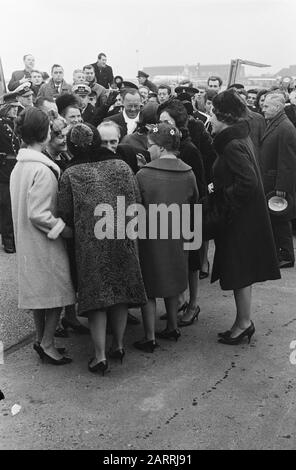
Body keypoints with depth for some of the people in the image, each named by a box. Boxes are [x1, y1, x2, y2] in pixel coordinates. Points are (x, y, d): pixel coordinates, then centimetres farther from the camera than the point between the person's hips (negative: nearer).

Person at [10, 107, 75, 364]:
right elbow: (38, 214, -25)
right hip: (46, 244, -9)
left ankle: (41, 339, 29)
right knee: (57, 292, 4)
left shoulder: (18, 167, 5)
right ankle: (47, 344, 11)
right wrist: (64, 229, -16)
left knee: (38, 291, 18)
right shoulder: (43, 170, -22)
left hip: (27, 242, 9)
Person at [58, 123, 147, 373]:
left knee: (96, 295, 6)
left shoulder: (70, 175, -6)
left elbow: (66, 214, -4)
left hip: (89, 243, -2)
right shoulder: (121, 166, 0)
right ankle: (119, 346, 27)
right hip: (122, 240, 3)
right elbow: (135, 202, 1)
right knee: (120, 290, 16)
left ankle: (100, 355, 7)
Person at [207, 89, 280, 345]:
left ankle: (243, 323, 15)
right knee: (242, 272, 16)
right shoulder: (240, 139, 9)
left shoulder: (233, 146, -21)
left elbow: (248, 182, -30)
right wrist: (219, 189, 10)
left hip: (240, 220, -10)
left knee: (240, 273, 2)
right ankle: (244, 321, 28)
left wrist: (224, 195, -17)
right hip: (245, 217, 10)